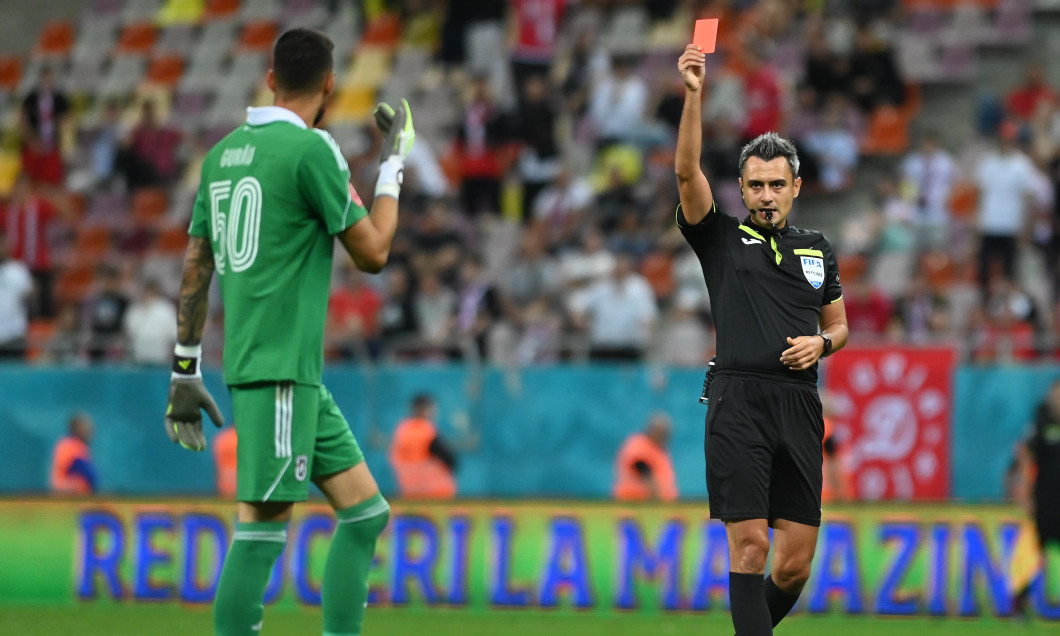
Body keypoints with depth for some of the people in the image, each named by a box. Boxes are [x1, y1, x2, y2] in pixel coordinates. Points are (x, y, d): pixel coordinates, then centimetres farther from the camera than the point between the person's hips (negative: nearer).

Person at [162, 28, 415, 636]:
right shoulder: (312, 149, -10)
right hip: (278, 368, -9)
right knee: (265, 526, -10)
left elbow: (196, 267, 17)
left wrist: (186, 369, 21)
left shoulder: (223, 153, 14)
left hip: (296, 373, 9)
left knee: (367, 512, 9)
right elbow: (372, 251, -5)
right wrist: (393, 167, 8)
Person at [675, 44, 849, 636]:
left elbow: (839, 325, 26)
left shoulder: (818, 249, 18)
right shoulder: (722, 238, 8)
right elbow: (687, 172, -6)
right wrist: (694, 96, -16)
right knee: (750, 543, -11)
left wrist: (821, 343, 2)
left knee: (797, 562, 2)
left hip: (801, 406, 3)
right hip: (740, 403, -3)